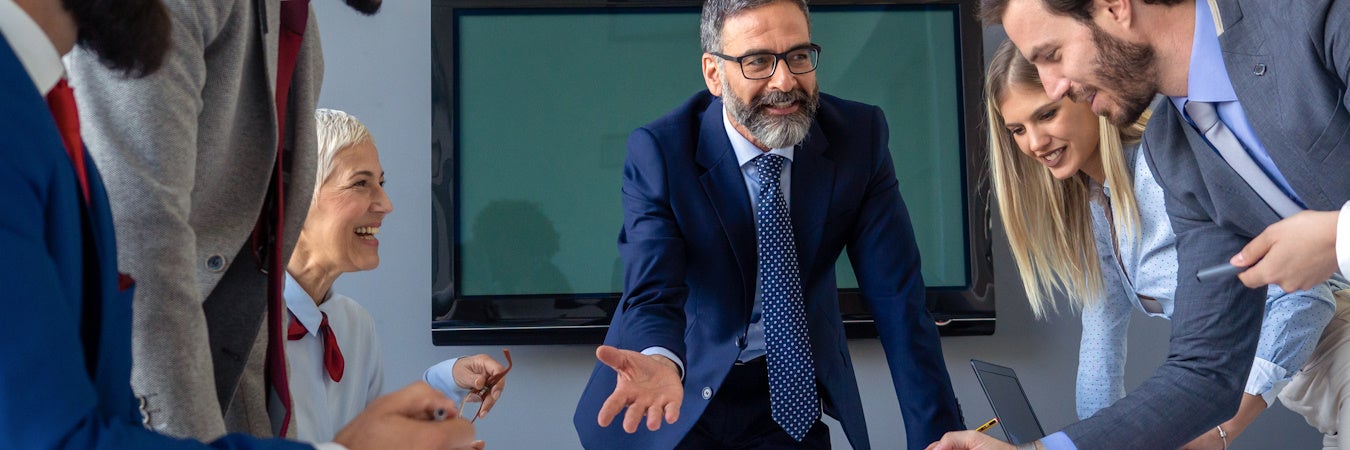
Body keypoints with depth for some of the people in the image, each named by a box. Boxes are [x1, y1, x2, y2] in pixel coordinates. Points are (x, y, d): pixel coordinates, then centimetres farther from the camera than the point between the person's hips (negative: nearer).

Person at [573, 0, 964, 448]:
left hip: (791, 395, 2)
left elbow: (897, 295, -15)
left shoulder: (859, 136, -13)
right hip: (684, 397, -1)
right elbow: (653, 295, -25)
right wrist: (659, 362, -48)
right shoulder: (658, 153, -19)